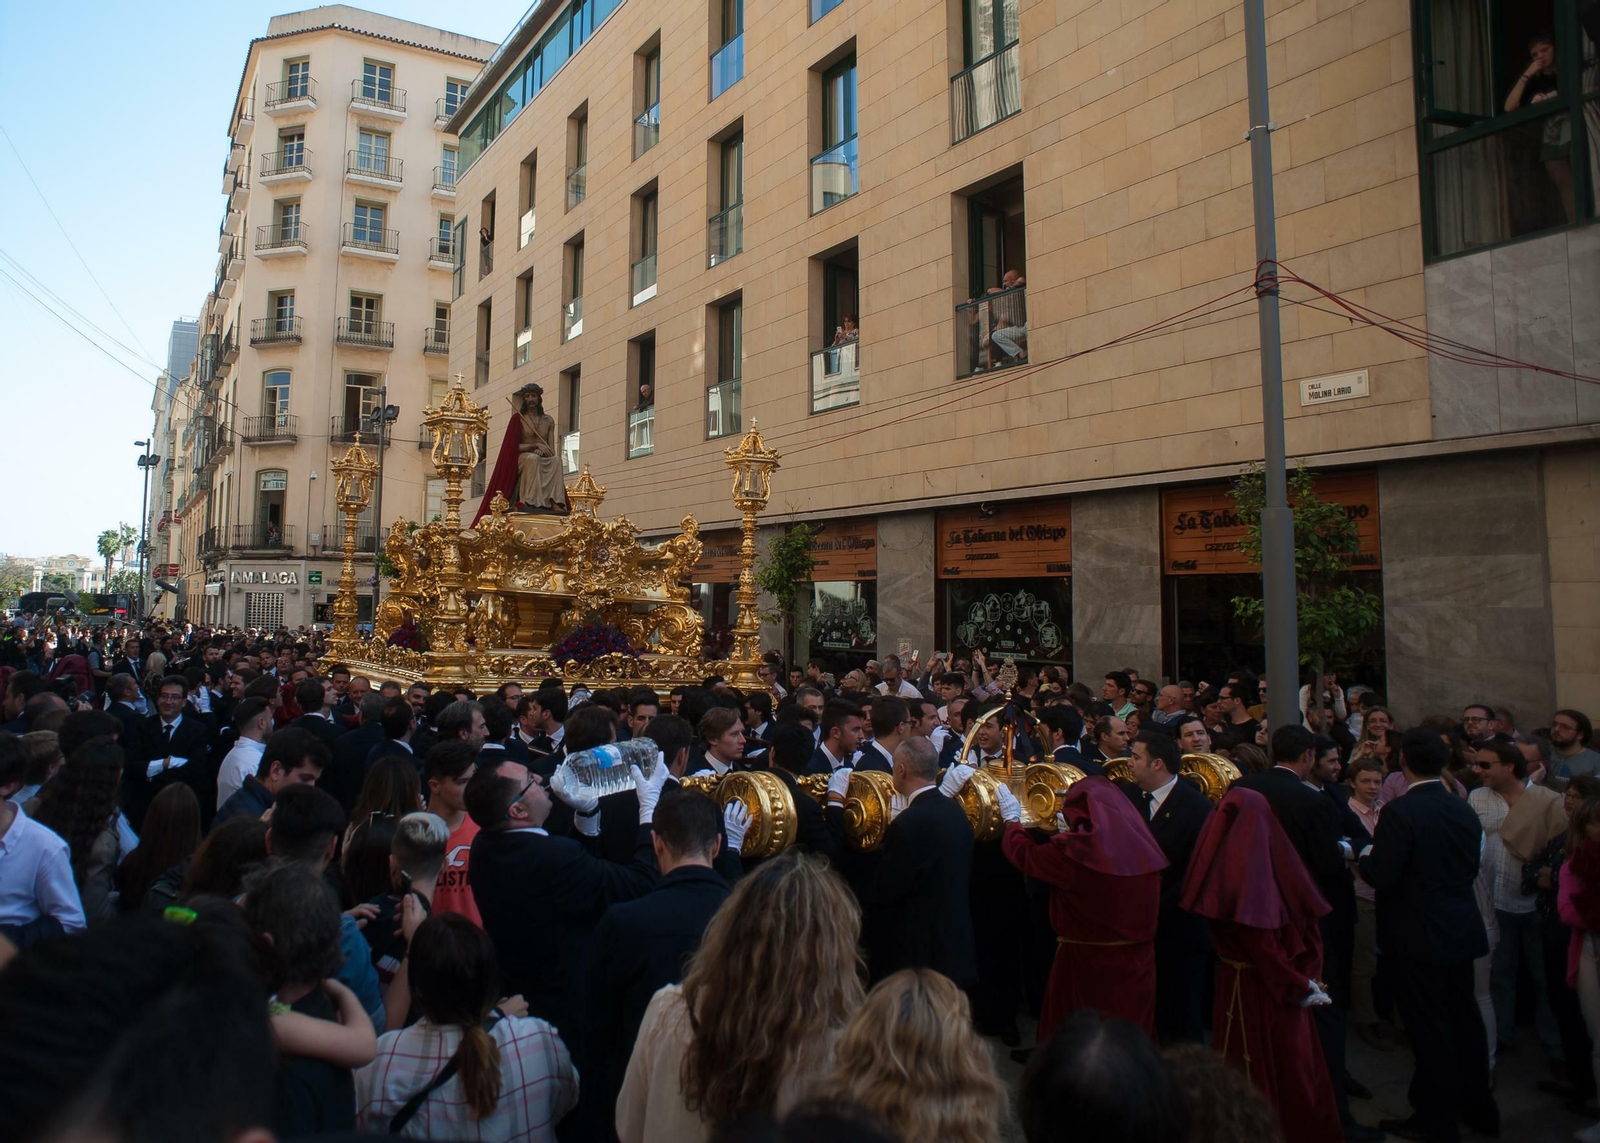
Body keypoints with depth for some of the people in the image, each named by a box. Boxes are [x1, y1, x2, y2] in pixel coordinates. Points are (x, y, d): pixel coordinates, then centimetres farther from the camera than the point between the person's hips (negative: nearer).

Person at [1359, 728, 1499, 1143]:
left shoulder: (1399, 812, -21)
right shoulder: (1465, 811, 1)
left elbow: (1381, 876, -23)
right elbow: (1470, 868, 9)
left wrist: (1366, 855, -3)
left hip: (1416, 936, -7)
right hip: (1461, 932, 7)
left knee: (1429, 1028, 4)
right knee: (1463, 1018, 20)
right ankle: (1479, 1107, 34)